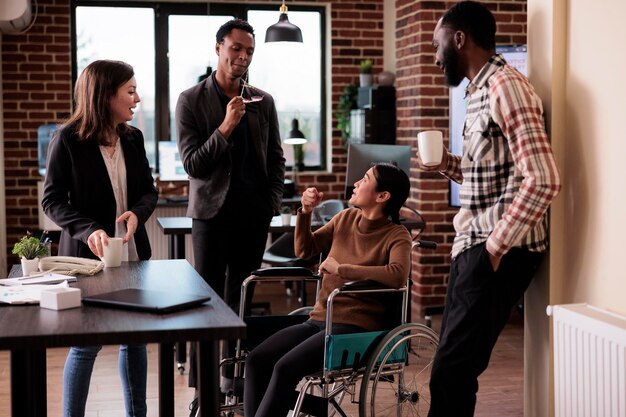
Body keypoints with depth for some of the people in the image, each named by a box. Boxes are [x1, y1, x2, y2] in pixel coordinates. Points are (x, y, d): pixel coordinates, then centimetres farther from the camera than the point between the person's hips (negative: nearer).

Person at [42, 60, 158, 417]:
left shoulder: (133, 138, 3)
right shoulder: (68, 140, -11)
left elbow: (149, 190, 9)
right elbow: (53, 200, -10)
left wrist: (137, 213, -14)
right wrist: (88, 230, -26)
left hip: (132, 253, 5)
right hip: (88, 255, -5)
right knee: (86, 344, 3)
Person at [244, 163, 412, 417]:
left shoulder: (396, 236, -7)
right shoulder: (345, 219, 11)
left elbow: (397, 275, -28)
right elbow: (305, 250, 21)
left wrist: (340, 268, -21)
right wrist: (305, 212, 4)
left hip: (355, 327, -6)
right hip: (319, 319, 6)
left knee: (286, 367, -26)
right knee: (257, 359, -16)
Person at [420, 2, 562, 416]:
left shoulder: (505, 85, -14)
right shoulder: (481, 89, 16)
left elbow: (543, 179, -23)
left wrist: (496, 246, -19)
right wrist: (448, 164, 10)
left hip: (498, 249, -10)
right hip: (474, 243, 10)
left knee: (453, 370, -7)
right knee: (455, 365, 14)